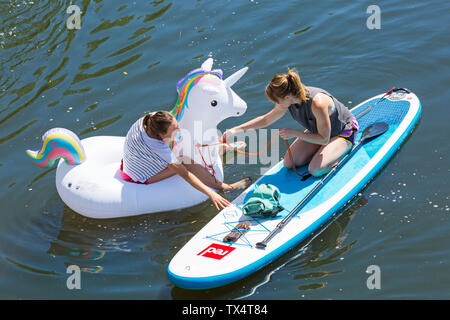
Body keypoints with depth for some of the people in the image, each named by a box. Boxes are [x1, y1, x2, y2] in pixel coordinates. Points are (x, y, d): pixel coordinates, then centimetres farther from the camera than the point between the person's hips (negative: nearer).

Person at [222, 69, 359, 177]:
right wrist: (236, 130, -6)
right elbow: (266, 119, 0)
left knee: (315, 169, -24)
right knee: (289, 163, -3)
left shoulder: (317, 103, -40)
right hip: (318, 129, 7)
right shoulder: (287, 101, -18)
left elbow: (324, 139, -29)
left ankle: (339, 153, 3)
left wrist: (295, 133, -28)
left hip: (344, 132, -7)